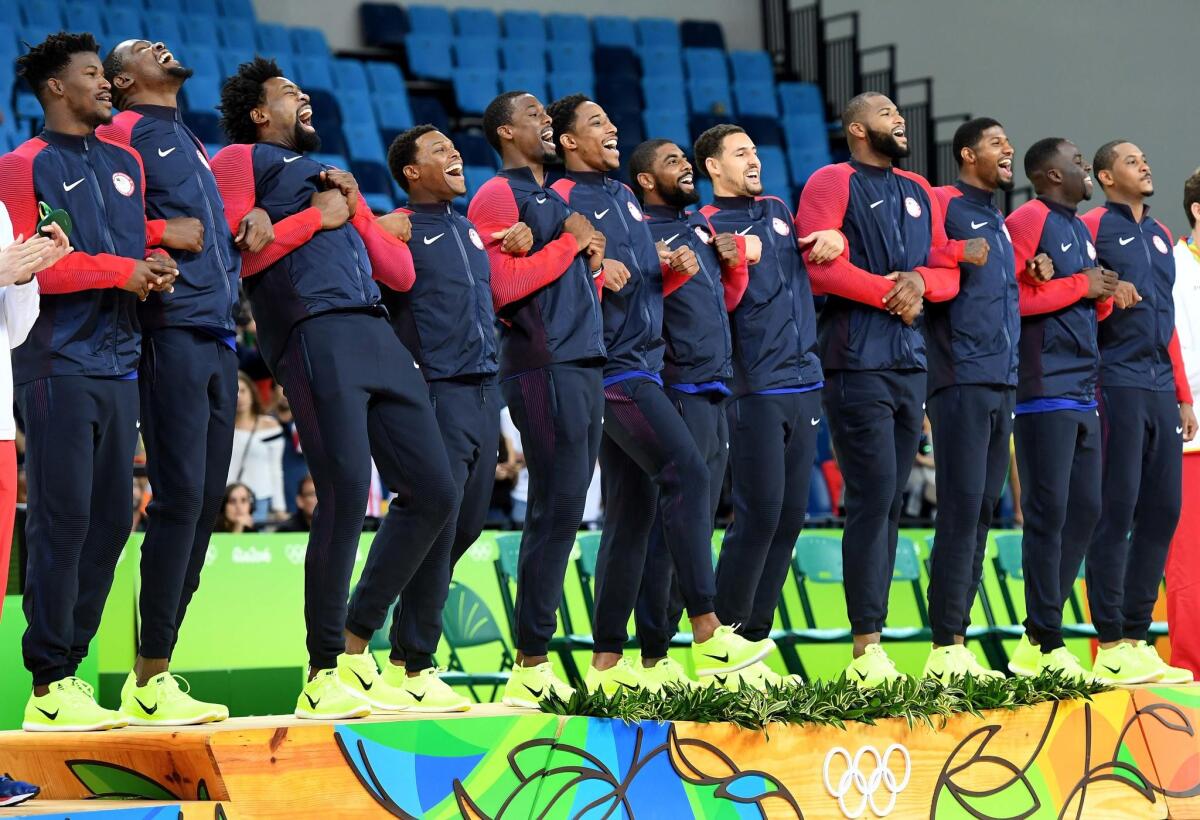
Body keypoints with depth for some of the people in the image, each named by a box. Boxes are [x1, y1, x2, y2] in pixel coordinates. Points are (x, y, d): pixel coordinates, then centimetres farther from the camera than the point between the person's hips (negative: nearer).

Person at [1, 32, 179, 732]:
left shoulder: (125, 163, 19)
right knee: (63, 519, -9)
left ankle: (72, 667, 13)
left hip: (121, 364, 7)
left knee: (111, 519, 6)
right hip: (61, 365, -7)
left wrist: (154, 266, 2)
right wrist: (119, 271, -12)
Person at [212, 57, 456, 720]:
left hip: (376, 336, 8)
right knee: (346, 495, -17)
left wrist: (356, 213, 11)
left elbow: (402, 273, 26)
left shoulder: (332, 177, 34)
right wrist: (317, 217, 1)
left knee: (433, 490, 3)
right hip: (314, 334, -8)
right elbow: (232, 254, -5)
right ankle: (324, 677, -9)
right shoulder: (243, 161, 13)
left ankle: (356, 646, 11)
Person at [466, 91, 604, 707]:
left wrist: (594, 255, 7)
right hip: (543, 367, -9)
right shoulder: (497, 196, -3)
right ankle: (530, 667, -11)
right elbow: (505, 285, -17)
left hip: (584, 365, 9)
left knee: (562, 512, 7)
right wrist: (572, 241, -8)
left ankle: (535, 660, 10)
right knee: (556, 510, -13)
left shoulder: (556, 198, 23)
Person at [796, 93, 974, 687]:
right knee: (872, 498, -12)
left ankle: (871, 643, 9)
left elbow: (948, 272, 16)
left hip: (910, 361, 7)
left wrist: (920, 282, -5)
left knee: (889, 502, 6)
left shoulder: (918, 191, 20)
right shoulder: (832, 184, -2)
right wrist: (889, 291, -12)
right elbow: (823, 266, -15)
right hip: (857, 363, -7)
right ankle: (867, 648, -10)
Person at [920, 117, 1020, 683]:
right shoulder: (943, 208, -4)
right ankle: (946, 647, -10)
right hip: (962, 381, -8)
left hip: (1003, 383, 8)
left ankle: (958, 636, 10)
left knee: (983, 512, 7)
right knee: (962, 509, -11)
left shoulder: (1000, 223, 21)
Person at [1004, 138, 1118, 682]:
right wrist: (1079, 285, -12)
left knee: (1084, 510, 8)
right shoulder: (1029, 221, -7)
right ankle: (1044, 643, -5)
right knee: (1049, 512, -8)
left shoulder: (1080, 230, 20)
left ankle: (1038, 638, 14)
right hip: (1046, 390, -9)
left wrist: (1102, 297, -2)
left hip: (1083, 392, 9)